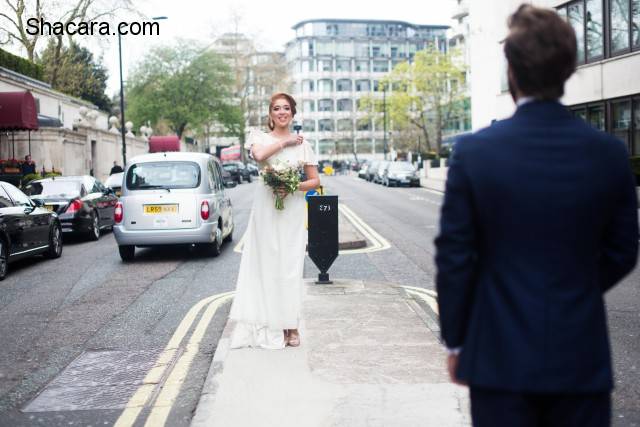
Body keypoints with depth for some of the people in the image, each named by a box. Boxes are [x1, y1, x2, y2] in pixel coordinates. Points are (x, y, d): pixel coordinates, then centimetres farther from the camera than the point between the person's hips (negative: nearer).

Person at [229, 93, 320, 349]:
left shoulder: (302, 144, 10)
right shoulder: (260, 138, 7)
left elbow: (315, 181, 8)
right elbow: (259, 155, -17)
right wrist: (284, 142, -6)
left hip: (292, 210, 1)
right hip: (265, 208, 0)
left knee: (290, 268, 0)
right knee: (267, 265, -1)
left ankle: (290, 327, 7)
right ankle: (268, 327, 6)